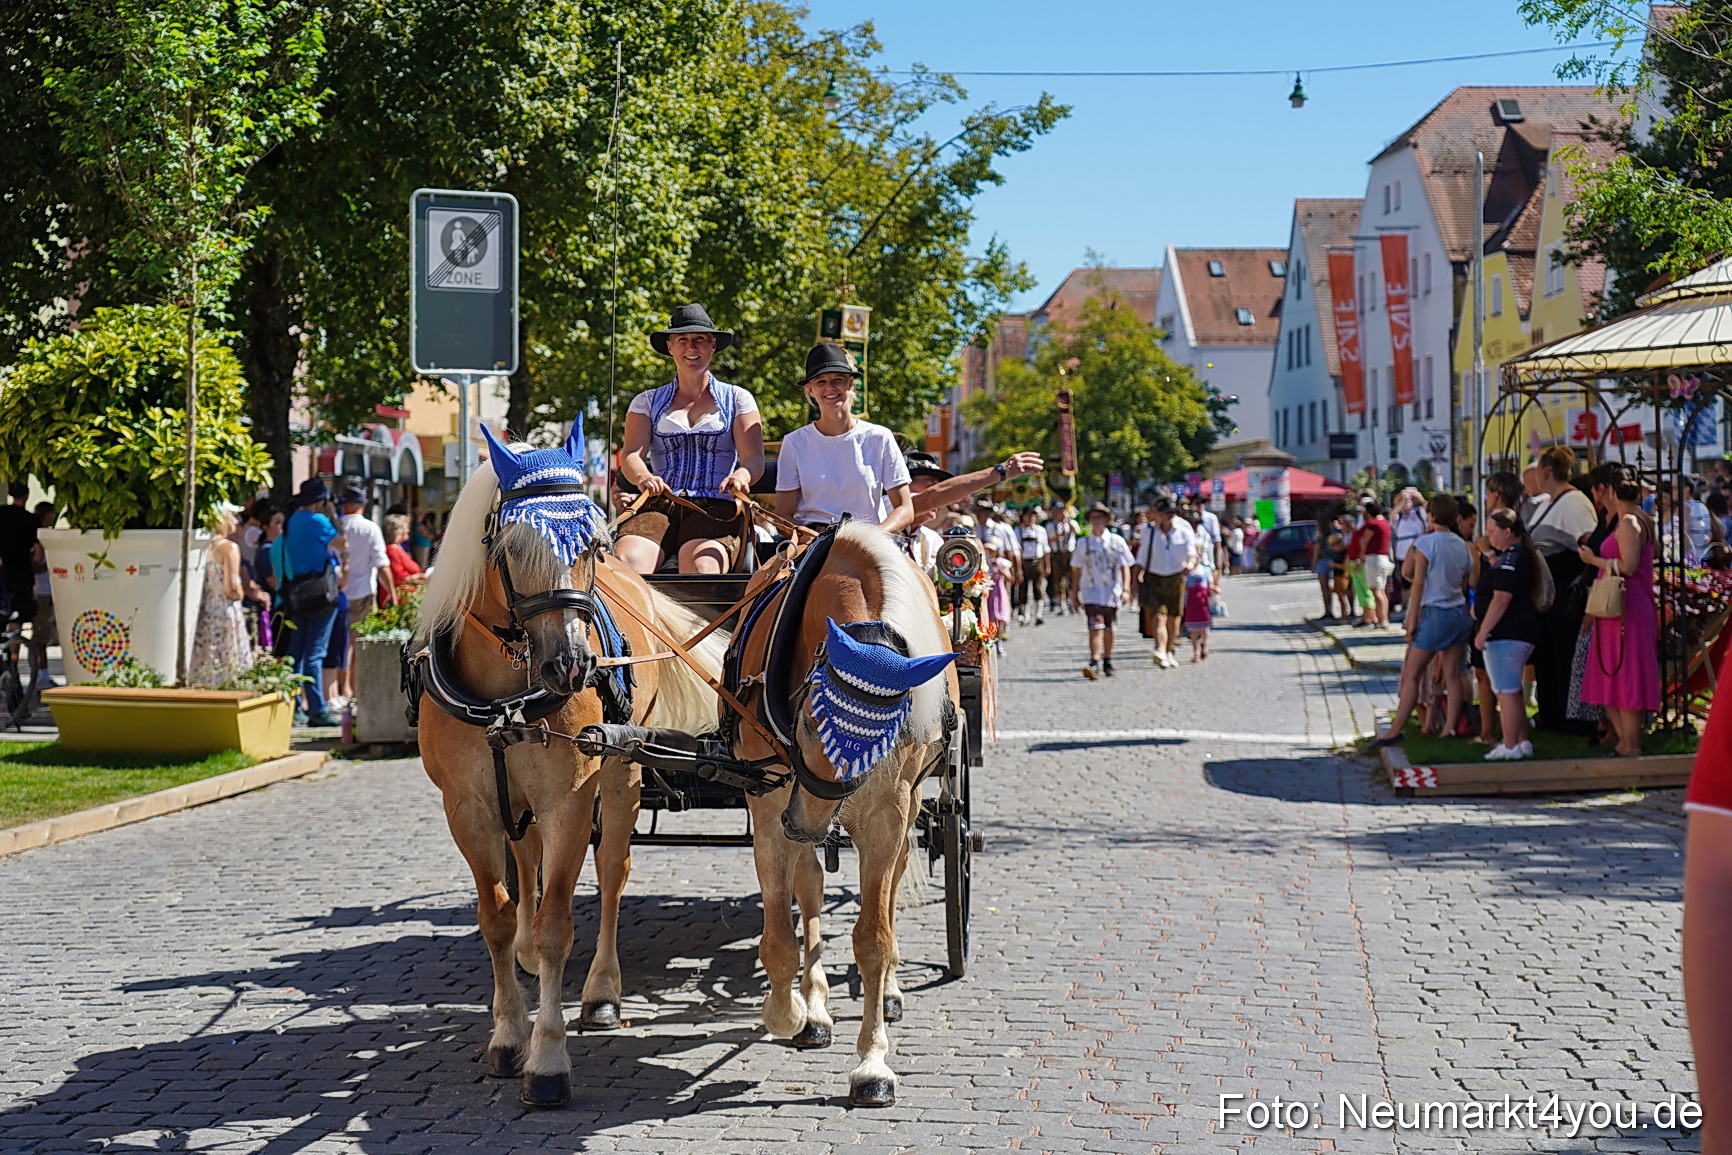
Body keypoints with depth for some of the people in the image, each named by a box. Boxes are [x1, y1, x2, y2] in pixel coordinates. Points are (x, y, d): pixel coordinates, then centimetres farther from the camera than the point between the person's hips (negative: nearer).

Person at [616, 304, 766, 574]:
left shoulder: (737, 399, 17)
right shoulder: (647, 402, 20)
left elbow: (754, 458, 5)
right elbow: (631, 454, 6)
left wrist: (741, 476, -21)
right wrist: (643, 477, -20)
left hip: (716, 506, -2)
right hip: (658, 505, 2)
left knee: (701, 567, -36)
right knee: (626, 562, -33)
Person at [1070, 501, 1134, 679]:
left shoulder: (1117, 541, 2)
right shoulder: (1083, 543, 5)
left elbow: (1125, 567, 3)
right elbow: (1076, 570, 10)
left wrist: (1126, 590, -7)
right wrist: (1074, 596, 9)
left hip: (1112, 592, 1)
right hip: (1091, 593, -1)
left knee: (1110, 628, 12)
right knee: (1096, 626, -15)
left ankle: (1107, 661, 30)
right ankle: (1094, 663, -21)